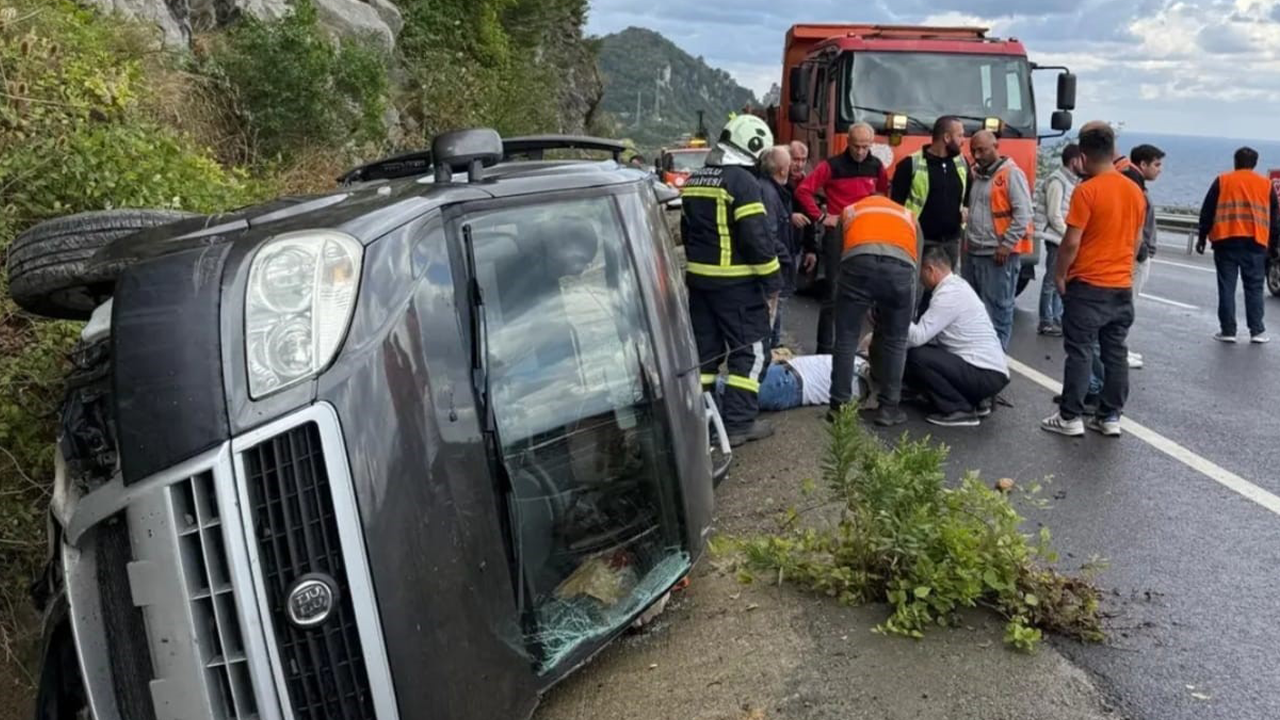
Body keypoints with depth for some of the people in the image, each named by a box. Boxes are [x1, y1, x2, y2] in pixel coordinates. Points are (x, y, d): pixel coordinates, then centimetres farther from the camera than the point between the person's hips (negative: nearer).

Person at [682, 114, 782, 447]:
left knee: (705, 347, 15)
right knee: (750, 348, 1)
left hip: (699, 278, 8)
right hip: (736, 282, -8)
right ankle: (738, 422, 0)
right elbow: (756, 237, -19)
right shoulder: (742, 181, -15)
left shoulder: (693, 180, 12)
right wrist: (772, 279, -11)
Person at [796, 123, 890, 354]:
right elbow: (803, 190, -11)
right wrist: (821, 217, -13)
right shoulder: (832, 165, -8)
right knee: (834, 293, -4)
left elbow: (885, 192, 24)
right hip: (837, 234, -5)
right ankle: (825, 348, 3)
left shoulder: (876, 166, 7)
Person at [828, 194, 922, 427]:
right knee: (895, 340, 17)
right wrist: (904, 317, 43)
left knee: (847, 338, 13)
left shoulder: (849, 212, 39)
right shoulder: (909, 217, 40)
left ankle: (840, 406, 19)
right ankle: (888, 408, 22)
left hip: (858, 262, 0)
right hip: (900, 265, 1)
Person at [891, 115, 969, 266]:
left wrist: (965, 210, 6)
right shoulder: (911, 164, -8)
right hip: (921, 241, -6)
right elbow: (896, 202, -7)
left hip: (952, 241, 6)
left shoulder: (961, 163, 9)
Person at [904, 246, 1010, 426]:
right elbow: (929, 335, 15)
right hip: (987, 369, 10)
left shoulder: (948, 294, -17)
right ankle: (974, 400, 13)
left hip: (986, 375, -10)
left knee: (915, 357, -19)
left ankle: (959, 409, -7)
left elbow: (918, 337, -21)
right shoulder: (956, 285, 13)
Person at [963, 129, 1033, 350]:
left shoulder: (1012, 174, -8)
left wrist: (1006, 245, -17)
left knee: (997, 312, -3)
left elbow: (1023, 214, -14)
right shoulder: (978, 175, 17)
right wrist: (967, 240, 13)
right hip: (972, 253, 8)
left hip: (998, 256, -8)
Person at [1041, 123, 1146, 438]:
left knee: (1080, 352, 0)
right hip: (1123, 286, 6)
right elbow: (1137, 239, 15)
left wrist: (1060, 274, -4)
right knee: (1116, 353, 10)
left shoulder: (1086, 191, -14)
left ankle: (1070, 417, 4)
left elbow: (1072, 241, -16)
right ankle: (1110, 417, 15)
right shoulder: (1135, 191, 7)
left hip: (1088, 285, -6)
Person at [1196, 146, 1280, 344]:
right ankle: (1257, 331, 4)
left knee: (1226, 288, 1)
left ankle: (1227, 331, 0)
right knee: (1254, 288, 7)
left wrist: (1202, 238, 9)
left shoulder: (1222, 181, 6)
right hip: (1255, 242, 1)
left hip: (1225, 240, -1)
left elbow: (1207, 212, 3)